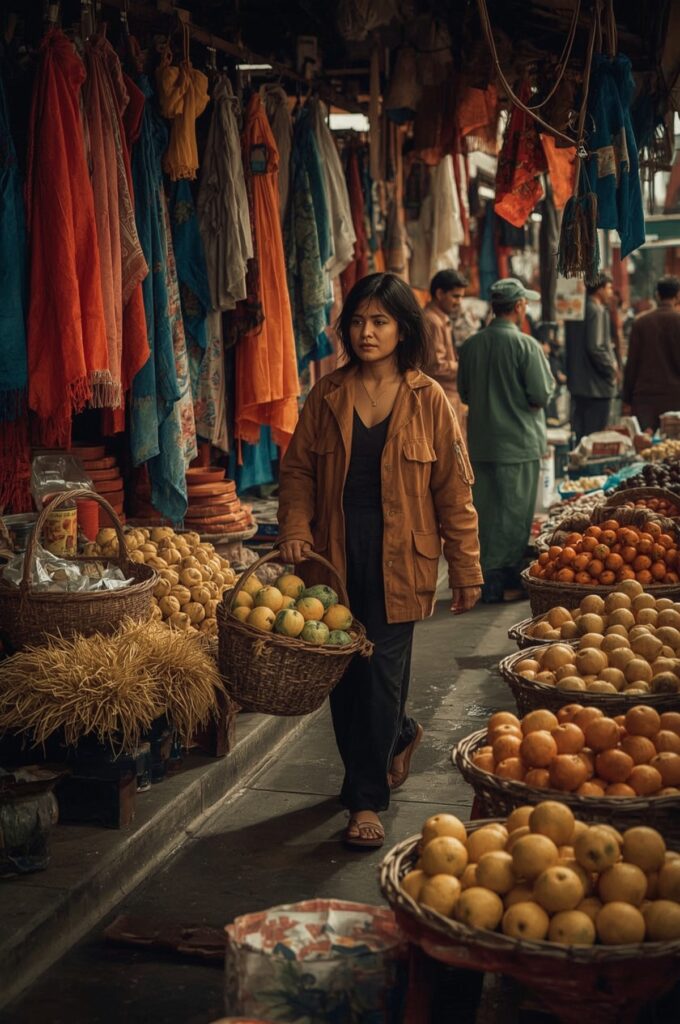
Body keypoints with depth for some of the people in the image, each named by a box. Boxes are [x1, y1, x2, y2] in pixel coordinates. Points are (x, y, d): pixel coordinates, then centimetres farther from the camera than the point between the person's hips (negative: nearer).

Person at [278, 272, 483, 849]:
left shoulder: (428, 401, -3)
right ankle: (399, 735, 41)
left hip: (398, 559, -3)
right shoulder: (328, 396, 5)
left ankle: (368, 800, 10)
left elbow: (454, 492, -2)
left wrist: (466, 569, -2)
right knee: (344, 673, 10)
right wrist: (296, 528, -7)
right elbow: (298, 469, 10)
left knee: (381, 669, -3)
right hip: (336, 554, 3)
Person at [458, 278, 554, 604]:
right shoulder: (526, 345, -14)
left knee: (483, 513, 13)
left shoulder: (471, 344, 2)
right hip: (518, 442, -5)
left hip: (480, 442, 5)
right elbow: (541, 395, -14)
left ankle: (483, 579, 20)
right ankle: (506, 582, 8)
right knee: (513, 516, 4)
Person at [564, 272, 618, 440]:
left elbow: (570, 345, 17)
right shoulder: (597, 311, -15)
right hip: (597, 385, -9)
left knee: (579, 433, 14)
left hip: (577, 383, 9)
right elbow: (595, 348, -22)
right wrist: (611, 369, -9)